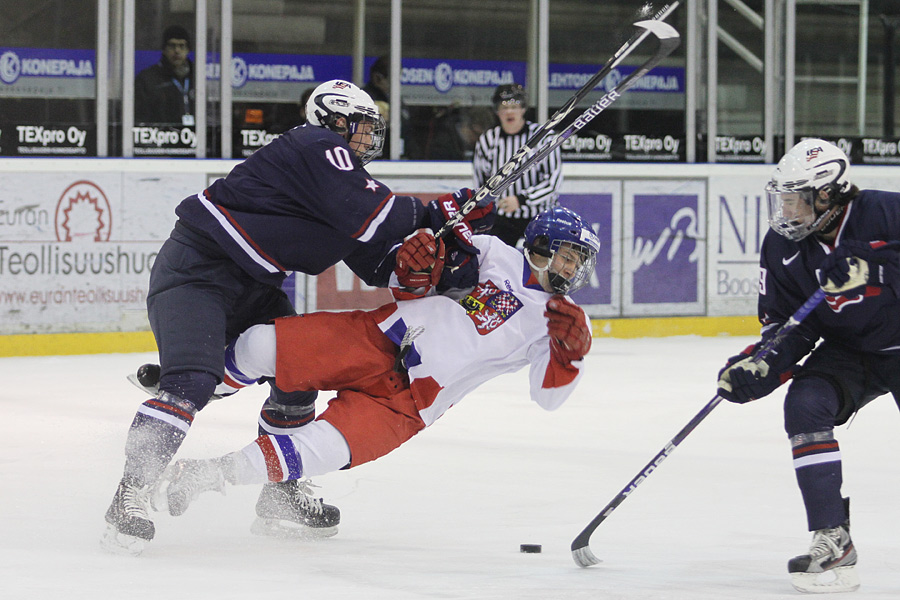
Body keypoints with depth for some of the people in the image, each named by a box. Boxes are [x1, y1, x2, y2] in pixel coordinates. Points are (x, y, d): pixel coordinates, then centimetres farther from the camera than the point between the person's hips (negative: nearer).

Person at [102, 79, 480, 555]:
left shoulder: (343, 172, 17)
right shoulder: (319, 149, -13)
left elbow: (376, 265, 12)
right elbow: (371, 216, -24)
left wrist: (415, 258, -9)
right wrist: (436, 213, -11)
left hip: (250, 285, 11)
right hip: (196, 268, -11)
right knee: (192, 381, -25)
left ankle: (279, 496, 23)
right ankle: (129, 498, -26)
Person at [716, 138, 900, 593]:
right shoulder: (782, 248, -6)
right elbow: (786, 325, -2)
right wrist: (760, 366, -20)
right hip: (848, 351, 4)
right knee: (805, 405, -22)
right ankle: (833, 540, -21)